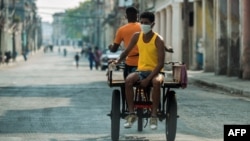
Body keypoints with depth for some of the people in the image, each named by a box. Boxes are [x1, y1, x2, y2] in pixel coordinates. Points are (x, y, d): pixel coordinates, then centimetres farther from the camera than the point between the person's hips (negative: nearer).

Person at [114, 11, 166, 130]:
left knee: (156, 82, -39)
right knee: (128, 80, -31)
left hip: (155, 71, -3)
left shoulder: (158, 40, -11)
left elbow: (161, 63, -16)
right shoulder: (137, 36, 2)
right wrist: (118, 60, -9)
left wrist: (148, 79, -25)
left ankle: (154, 115, -29)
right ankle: (131, 114, -26)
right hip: (141, 70, 3)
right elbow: (127, 51, 13)